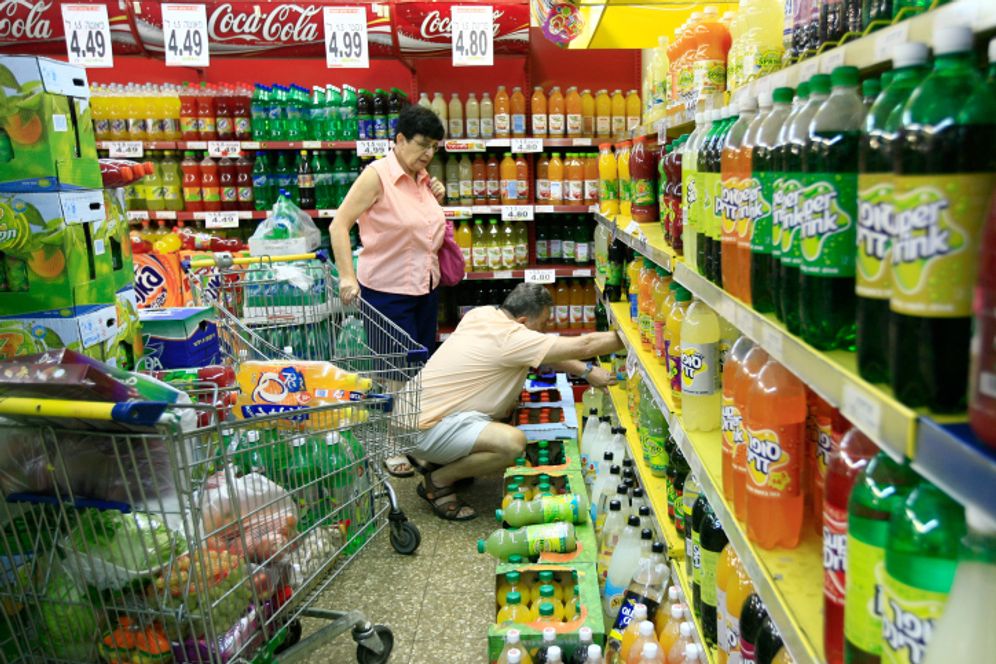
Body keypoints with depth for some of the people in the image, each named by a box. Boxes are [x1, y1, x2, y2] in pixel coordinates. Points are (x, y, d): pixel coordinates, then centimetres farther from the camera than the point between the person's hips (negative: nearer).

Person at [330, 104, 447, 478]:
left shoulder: (423, 178, 7)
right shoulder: (377, 175, -14)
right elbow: (339, 225, -17)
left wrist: (436, 201, 2)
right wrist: (347, 277, -24)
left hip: (426, 288, 7)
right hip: (387, 291, -7)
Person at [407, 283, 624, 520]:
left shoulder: (482, 313, 4)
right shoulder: (511, 338, -21)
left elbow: (546, 352, 15)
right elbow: (585, 345, -18)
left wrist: (586, 370, 9)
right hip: (423, 429, -10)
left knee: (508, 406, 16)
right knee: (513, 442, -25)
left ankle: (434, 458, 21)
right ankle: (438, 481, -2)